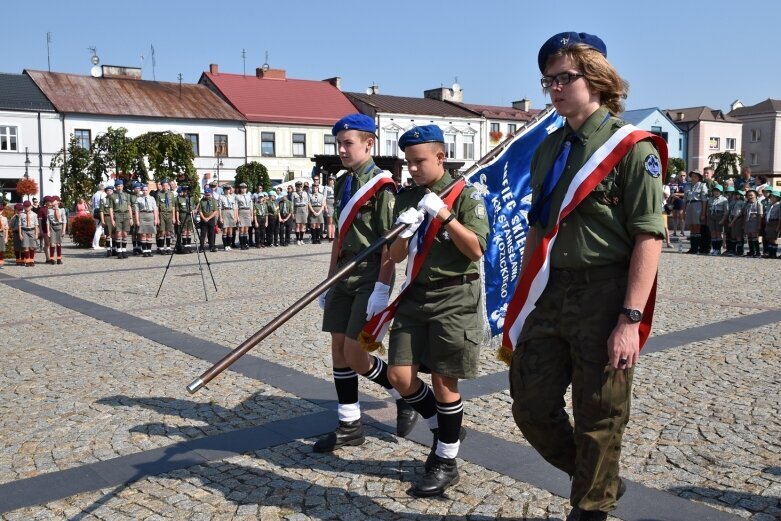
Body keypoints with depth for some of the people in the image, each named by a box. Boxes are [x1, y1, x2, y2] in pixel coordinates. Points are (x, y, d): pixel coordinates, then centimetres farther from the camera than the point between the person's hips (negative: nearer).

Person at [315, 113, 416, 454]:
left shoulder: (382, 186, -11)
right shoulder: (343, 185, 12)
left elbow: (391, 243, -15)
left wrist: (381, 289, -20)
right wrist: (329, 282, 17)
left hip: (370, 280, -8)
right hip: (344, 277, 8)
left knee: (355, 354, -9)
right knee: (338, 349, 7)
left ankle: (404, 395, 18)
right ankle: (349, 426, 19)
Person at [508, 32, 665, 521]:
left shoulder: (632, 147, -7)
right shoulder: (548, 149, 13)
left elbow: (650, 237, -13)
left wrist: (631, 319, -19)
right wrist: (522, 298, 16)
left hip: (604, 296, -6)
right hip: (549, 294, 7)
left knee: (599, 419, 6)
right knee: (531, 406, 10)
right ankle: (599, 481, 35)